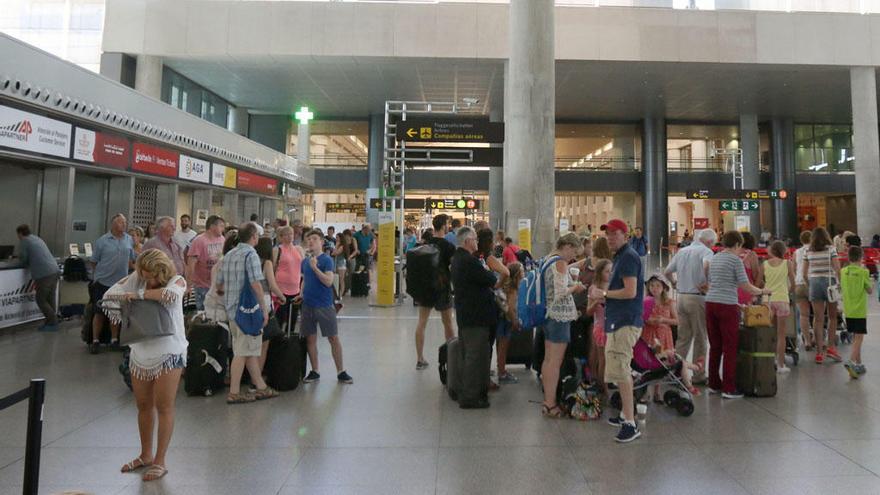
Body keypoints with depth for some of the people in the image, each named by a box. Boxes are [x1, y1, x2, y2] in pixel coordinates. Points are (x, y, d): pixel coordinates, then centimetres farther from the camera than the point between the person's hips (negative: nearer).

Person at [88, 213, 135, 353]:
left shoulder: (129, 240, 3)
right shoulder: (102, 241, -6)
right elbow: (93, 261, 1)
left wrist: (124, 270, 8)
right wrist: (98, 275, 7)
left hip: (121, 282, 3)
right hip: (103, 282, -3)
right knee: (99, 312, 2)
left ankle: (114, 339, 23)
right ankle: (95, 340, 13)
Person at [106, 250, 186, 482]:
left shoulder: (177, 281, -12)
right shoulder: (137, 278, -1)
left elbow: (171, 295, -33)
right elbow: (110, 293, 4)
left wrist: (139, 294, -21)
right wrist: (118, 315, -12)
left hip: (168, 352, -5)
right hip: (140, 352, 5)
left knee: (164, 407, 2)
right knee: (143, 406, 17)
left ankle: (160, 461, 15)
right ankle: (146, 455, 35)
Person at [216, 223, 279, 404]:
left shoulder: (228, 255, 13)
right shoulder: (251, 254, -13)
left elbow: (219, 285, 16)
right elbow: (256, 284, -20)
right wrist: (264, 309, -15)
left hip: (232, 309, 9)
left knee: (251, 349, 15)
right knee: (243, 352, 0)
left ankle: (261, 387, 22)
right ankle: (234, 393, 6)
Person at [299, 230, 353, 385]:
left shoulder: (326, 260, -8)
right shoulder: (304, 261, 8)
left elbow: (328, 282, -20)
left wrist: (315, 267, -25)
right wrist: (302, 294, 7)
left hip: (324, 306, -5)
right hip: (308, 305, 5)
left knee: (334, 338, 1)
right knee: (310, 339, 10)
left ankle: (341, 372, 12)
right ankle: (315, 372, 24)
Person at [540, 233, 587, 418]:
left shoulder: (548, 260, 14)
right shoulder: (560, 263, -15)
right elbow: (560, 293, -22)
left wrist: (572, 286, 15)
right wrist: (575, 287, -5)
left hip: (549, 315, 10)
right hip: (560, 317, -10)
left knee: (548, 360, 14)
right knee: (555, 362, -3)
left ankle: (547, 400, 23)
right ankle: (551, 404, 3)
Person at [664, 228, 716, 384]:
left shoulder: (682, 251, 13)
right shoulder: (706, 251, -7)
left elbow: (667, 272, 15)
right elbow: (707, 265, -29)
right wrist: (706, 283, -16)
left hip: (681, 297, 6)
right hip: (698, 298, -6)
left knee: (683, 337, 13)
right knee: (700, 338, 5)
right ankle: (698, 376, 12)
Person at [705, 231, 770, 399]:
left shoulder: (714, 259, 15)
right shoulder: (735, 260, -6)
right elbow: (746, 286, -9)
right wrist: (762, 291, 10)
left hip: (711, 303, 7)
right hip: (727, 306, -6)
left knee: (715, 346, 12)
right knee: (730, 348, 1)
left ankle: (714, 384, 19)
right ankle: (728, 388, 4)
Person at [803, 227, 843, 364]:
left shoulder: (808, 252, 4)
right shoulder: (831, 249, -2)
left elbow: (804, 274, 4)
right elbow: (837, 269, -10)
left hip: (814, 283, 2)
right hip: (829, 282, -2)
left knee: (818, 319, 5)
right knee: (833, 317, 13)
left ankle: (819, 352, 5)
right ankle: (831, 346, 8)